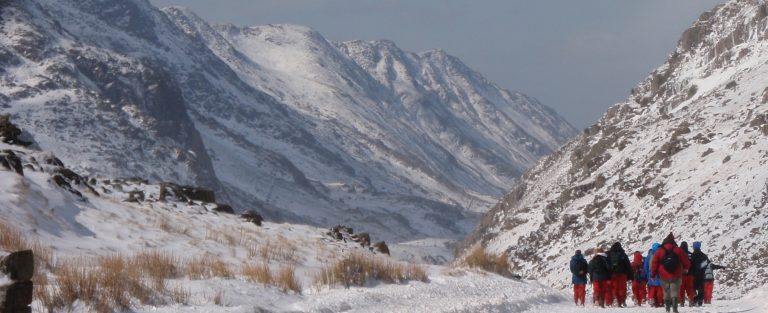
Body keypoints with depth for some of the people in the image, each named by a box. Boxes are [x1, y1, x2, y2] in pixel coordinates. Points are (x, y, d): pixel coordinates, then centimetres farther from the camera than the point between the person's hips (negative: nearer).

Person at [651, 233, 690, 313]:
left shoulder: (659, 251, -2)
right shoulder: (678, 250, -3)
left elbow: (654, 264, 0)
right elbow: (686, 262, 5)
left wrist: (653, 274, 11)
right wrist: (685, 268, 26)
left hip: (664, 276, 1)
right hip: (676, 276, -1)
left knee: (666, 292, 16)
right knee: (675, 291, -1)